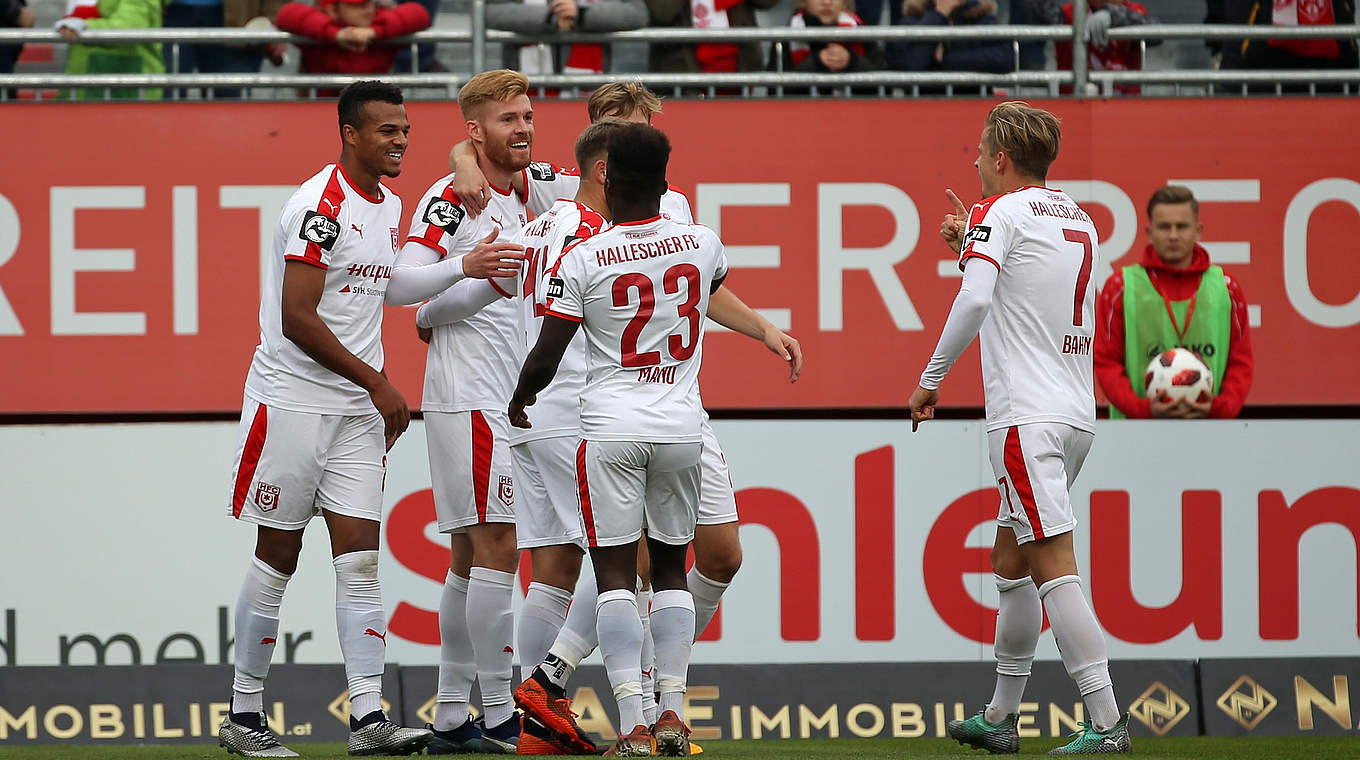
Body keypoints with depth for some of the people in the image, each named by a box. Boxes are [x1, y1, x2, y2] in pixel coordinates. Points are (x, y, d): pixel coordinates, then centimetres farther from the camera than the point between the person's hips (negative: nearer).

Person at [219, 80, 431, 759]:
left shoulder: (388, 207, 13)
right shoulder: (321, 206, -15)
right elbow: (298, 320, -19)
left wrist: (381, 399, 18)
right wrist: (376, 382, -14)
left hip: (357, 409, 7)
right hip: (293, 400, -7)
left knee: (360, 559, -1)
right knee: (277, 556, -1)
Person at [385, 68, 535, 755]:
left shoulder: (519, 200, 17)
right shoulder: (450, 198, -9)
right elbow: (399, 285, -16)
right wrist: (465, 266, -29)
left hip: (505, 400, 9)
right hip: (467, 396, -9)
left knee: (471, 556, 10)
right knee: (495, 549, -11)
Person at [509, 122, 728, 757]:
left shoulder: (584, 259, -10)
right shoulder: (701, 244, 1)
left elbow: (546, 358, -5)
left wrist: (520, 398, 15)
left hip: (611, 429, -3)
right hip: (682, 424, 3)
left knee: (614, 572, -2)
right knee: (670, 566, 15)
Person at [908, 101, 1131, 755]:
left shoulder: (1002, 212, -7)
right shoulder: (1078, 219, 17)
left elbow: (975, 298, -22)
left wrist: (931, 379, -15)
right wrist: (972, 243, 27)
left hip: (1027, 418, -9)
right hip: (1075, 413, 9)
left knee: (1052, 568, -13)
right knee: (1010, 561, 18)